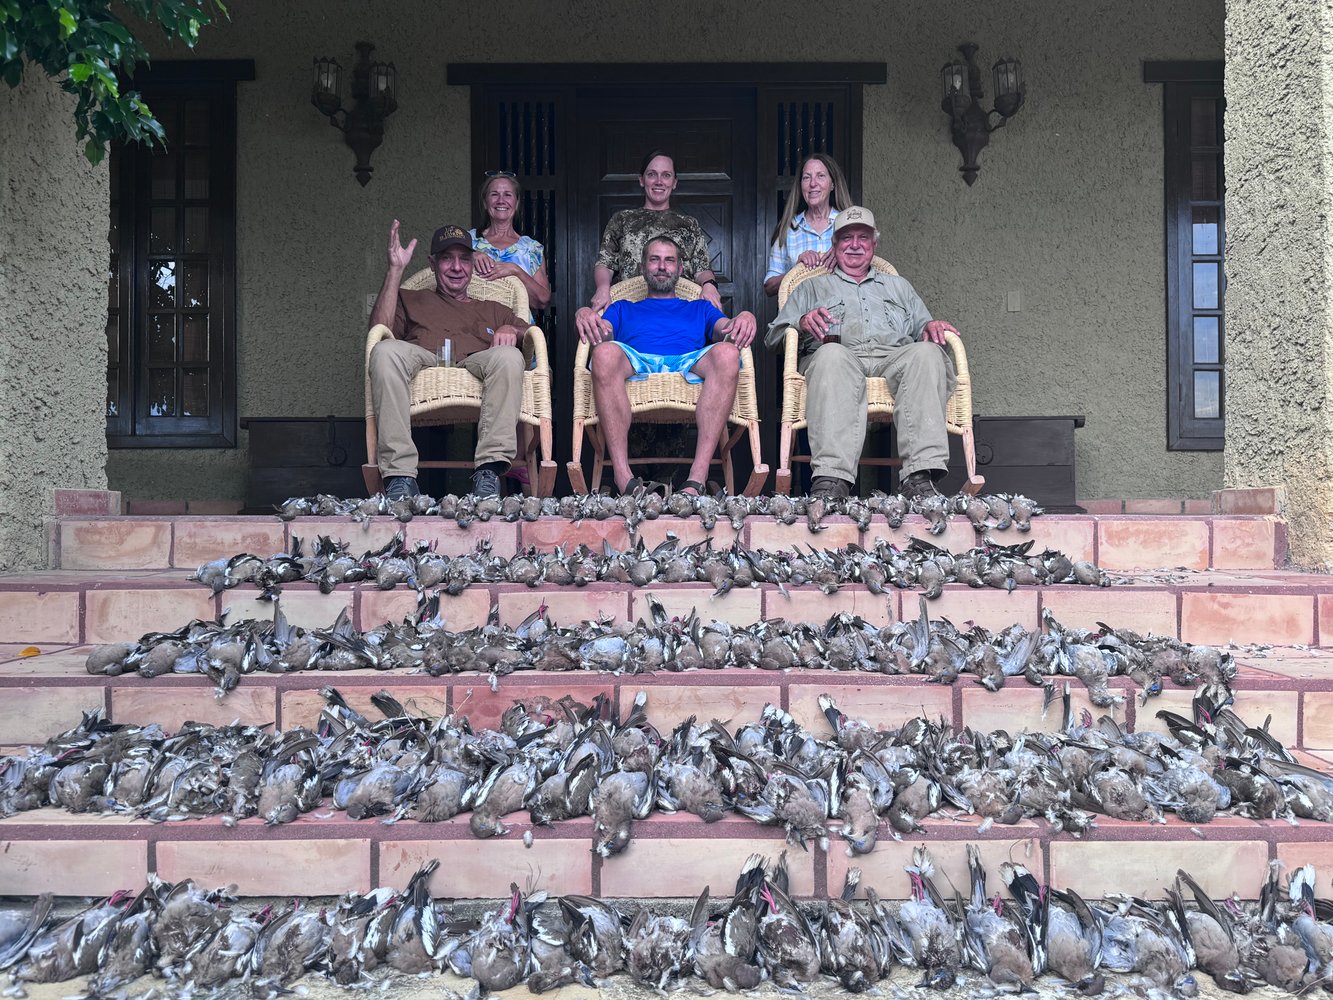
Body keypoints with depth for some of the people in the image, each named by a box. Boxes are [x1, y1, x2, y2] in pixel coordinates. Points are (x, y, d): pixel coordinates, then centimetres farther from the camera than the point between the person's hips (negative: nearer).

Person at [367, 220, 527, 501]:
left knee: (508, 356, -34)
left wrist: (511, 330, 0)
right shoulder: (410, 301, 36)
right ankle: (400, 475, -41)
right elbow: (378, 329, 14)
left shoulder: (492, 310, 39)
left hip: (475, 366, 1)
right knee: (386, 351, -36)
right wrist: (395, 269, 12)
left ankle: (489, 470, -41)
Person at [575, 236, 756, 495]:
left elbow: (725, 329, 17)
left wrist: (745, 318, -7)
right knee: (605, 352, -36)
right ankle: (624, 479, -41)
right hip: (636, 365, 0)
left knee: (727, 353, -34)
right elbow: (602, 329, 15)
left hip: (691, 366, 1)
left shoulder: (699, 309, 37)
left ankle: (697, 479, -43)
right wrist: (584, 315, -10)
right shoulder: (623, 309, 36)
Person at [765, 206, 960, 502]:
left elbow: (922, 327, 29)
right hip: (841, 354, -2)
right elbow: (773, 336, 18)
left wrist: (932, 326, 3)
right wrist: (803, 322, -5)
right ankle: (831, 479, -56)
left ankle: (921, 475, -47)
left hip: (894, 355, 2)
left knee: (927, 352, -34)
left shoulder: (898, 286, 40)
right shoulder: (811, 287, 31)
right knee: (831, 355, -41)